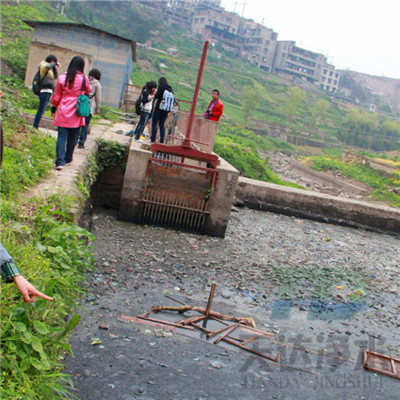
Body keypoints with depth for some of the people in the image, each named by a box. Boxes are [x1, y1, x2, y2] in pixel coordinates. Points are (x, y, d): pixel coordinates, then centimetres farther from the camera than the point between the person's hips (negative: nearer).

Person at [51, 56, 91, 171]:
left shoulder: (62, 78, -2)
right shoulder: (84, 79, -6)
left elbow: (56, 96, 6)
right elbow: (88, 91, 14)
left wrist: (53, 107, 19)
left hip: (63, 113, 0)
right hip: (76, 115, 0)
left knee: (62, 137, 0)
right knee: (72, 138, 13)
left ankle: (60, 161, -10)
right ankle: (68, 159, 25)